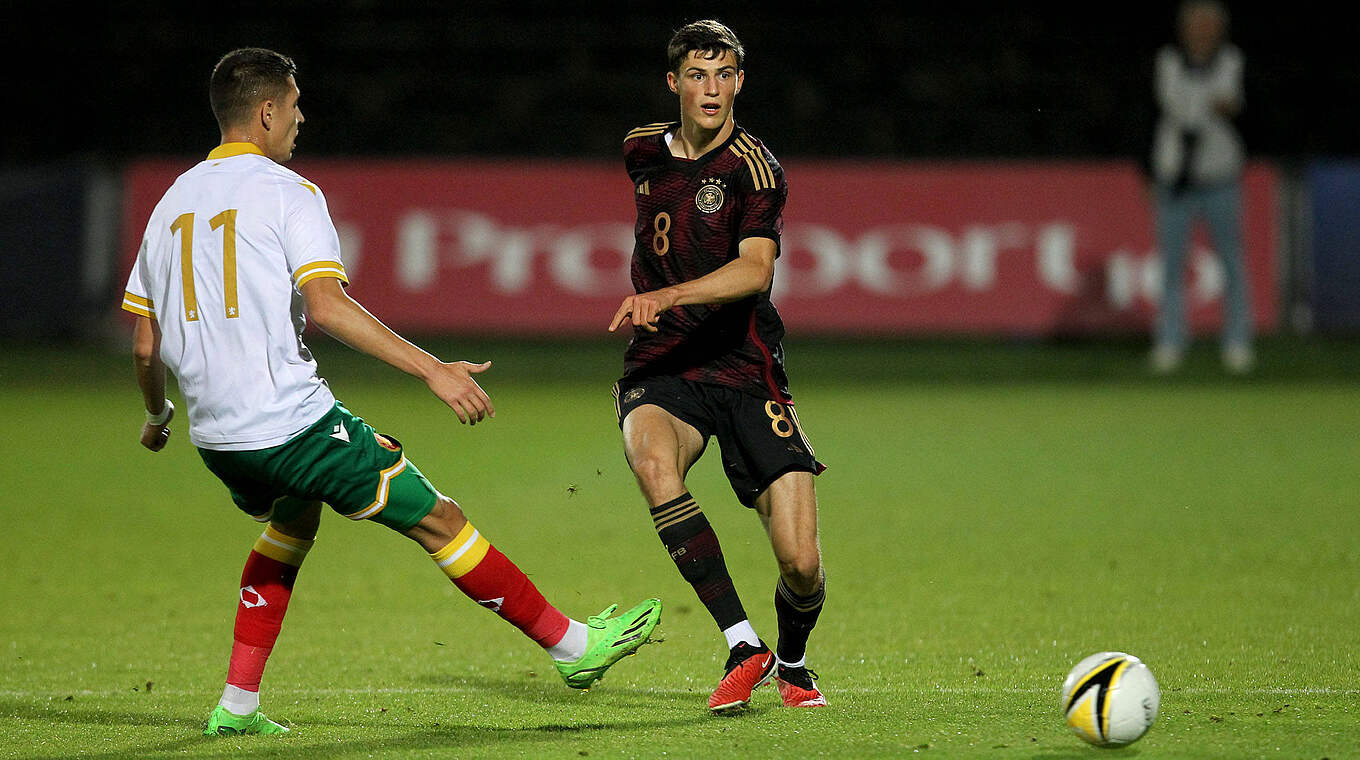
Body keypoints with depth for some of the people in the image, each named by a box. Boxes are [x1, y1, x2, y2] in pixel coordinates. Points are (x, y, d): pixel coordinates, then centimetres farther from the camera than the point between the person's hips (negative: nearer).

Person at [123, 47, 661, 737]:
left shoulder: (171, 202, 13)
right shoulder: (286, 192, -6)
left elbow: (146, 345, 14)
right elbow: (325, 305, -20)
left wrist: (157, 416, 33)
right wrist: (432, 369, -21)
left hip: (215, 434, 7)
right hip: (291, 419, -7)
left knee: (292, 521, 33)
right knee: (439, 521, 2)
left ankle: (238, 704, 24)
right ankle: (573, 644, 8)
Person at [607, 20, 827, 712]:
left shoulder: (753, 167, -9)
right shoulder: (643, 150, 8)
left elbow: (755, 269, -25)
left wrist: (668, 296, -37)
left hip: (743, 370, -3)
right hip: (660, 370, 3)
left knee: (801, 564, -10)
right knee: (653, 463, -34)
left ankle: (792, 663, 25)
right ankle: (742, 646, -29)